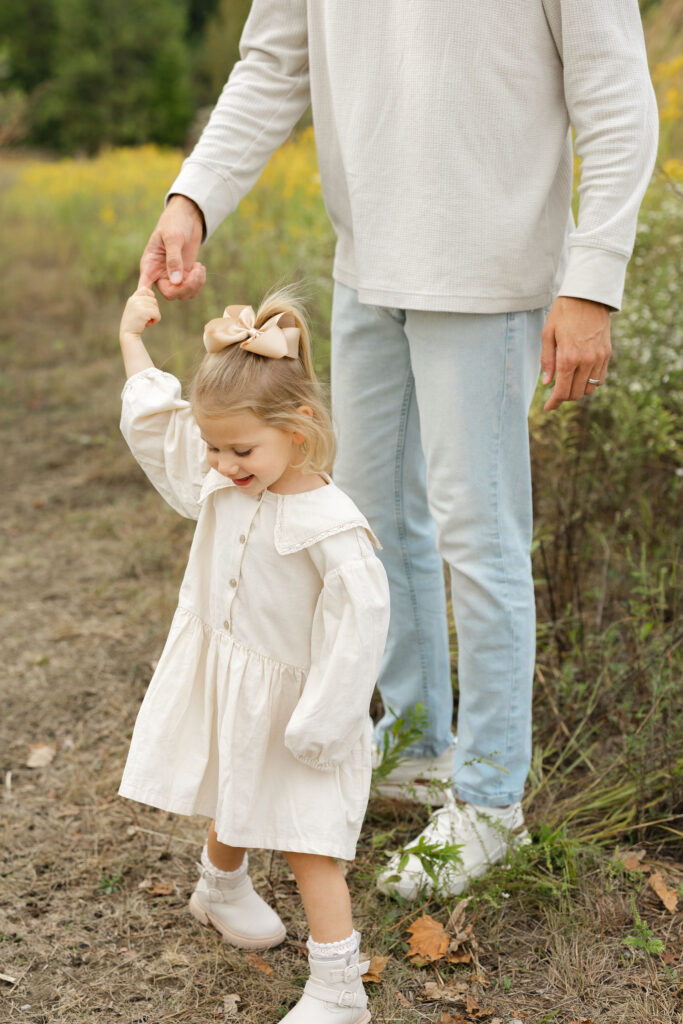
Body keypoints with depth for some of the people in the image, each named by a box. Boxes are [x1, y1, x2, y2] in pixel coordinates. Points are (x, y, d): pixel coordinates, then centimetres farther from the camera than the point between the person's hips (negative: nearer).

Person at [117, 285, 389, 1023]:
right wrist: (132, 341, 8)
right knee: (230, 804, 28)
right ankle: (221, 887, 58)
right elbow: (153, 422, 8)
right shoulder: (217, 482, -7)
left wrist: (319, 724, -20)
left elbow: (357, 624, -25)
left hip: (287, 700, -6)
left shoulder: (329, 525, -28)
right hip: (219, 685, 6)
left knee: (307, 841, -1)